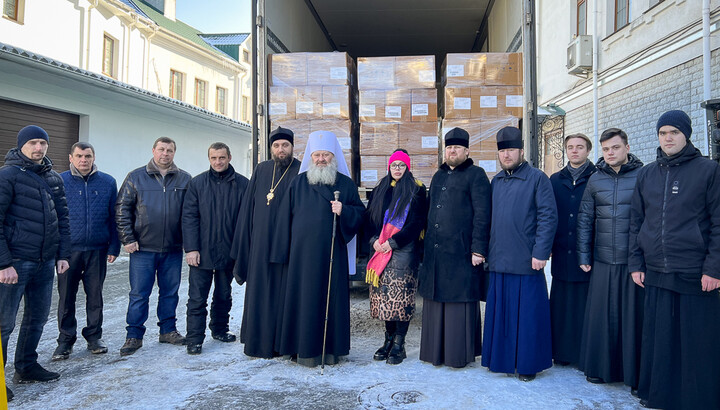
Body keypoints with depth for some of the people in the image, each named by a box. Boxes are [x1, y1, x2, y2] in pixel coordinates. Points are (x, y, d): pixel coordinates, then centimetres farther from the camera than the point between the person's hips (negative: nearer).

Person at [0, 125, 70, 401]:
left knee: (38, 317, 15)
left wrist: (63, 255, 8)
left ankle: (26, 367, 30)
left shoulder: (54, 179, 12)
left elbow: (62, 220, 15)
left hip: (46, 263, 7)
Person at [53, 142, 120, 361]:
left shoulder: (107, 182, 4)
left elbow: (114, 217, 6)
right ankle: (66, 339, 19)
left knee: (95, 296, 10)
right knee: (66, 296, 6)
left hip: (97, 250, 1)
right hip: (68, 250, -1)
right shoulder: (59, 182, 1)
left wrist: (114, 247, 0)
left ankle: (94, 336, 23)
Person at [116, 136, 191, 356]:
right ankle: (134, 336, 13)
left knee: (170, 292, 11)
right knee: (139, 294, 2)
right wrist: (127, 238, -5)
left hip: (173, 249, 2)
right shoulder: (136, 177, 3)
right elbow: (122, 209, 2)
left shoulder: (184, 179, 6)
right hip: (143, 248, -2)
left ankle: (168, 330, 24)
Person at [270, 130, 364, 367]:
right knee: (304, 298, 2)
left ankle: (331, 349, 16)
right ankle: (306, 350, 13)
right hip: (302, 252, 0)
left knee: (332, 298, 4)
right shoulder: (298, 183, 7)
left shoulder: (345, 184, 7)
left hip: (332, 253, 0)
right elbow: (285, 216, 7)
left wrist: (344, 211, -14)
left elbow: (360, 212, 8)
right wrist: (282, 252, 3)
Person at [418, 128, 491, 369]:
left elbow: (482, 214, -9)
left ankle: (460, 353, 12)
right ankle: (436, 350, 21)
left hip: (461, 253, -6)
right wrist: (427, 244, 15)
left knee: (460, 302, 0)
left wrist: (478, 249, -15)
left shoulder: (475, 175, -3)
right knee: (435, 301, 10)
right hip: (435, 253, 6)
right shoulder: (438, 176, 18)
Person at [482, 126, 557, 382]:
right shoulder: (496, 181, 13)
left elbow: (549, 217, -9)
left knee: (527, 313, 3)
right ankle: (502, 358, 25)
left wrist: (540, 253, -15)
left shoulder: (537, 179, -4)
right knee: (500, 312, 11)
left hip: (526, 262, -5)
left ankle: (528, 363, 17)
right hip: (499, 262, 5)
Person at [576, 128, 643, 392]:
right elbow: (585, 220, 11)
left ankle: (635, 374, 17)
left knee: (633, 316, 3)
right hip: (603, 261, 3)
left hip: (635, 261, -3)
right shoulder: (596, 180, 8)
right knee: (601, 314, 8)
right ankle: (601, 367, 23)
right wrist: (583, 256, 7)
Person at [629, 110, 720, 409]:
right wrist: (636, 263, 8)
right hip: (656, 273, 4)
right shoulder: (646, 174, 11)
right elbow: (636, 221, 13)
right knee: (658, 340, 11)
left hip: (696, 275, -4)